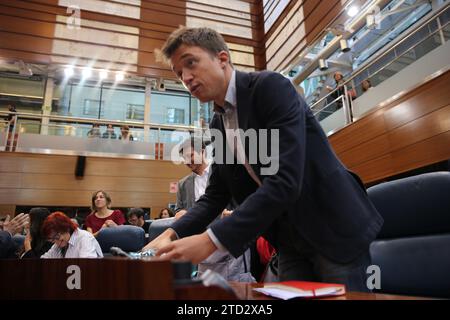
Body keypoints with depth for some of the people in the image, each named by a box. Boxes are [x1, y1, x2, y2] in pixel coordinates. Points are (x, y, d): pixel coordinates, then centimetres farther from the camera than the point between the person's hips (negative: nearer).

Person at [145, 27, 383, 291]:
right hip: (291, 239, 7)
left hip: (334, 228, -6)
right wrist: (173, 234, -8)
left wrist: (211, 240, -30)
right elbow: (216, 194, 7)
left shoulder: (271, 86, -18)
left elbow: (284, 181, -29)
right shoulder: (217, 126, 6)